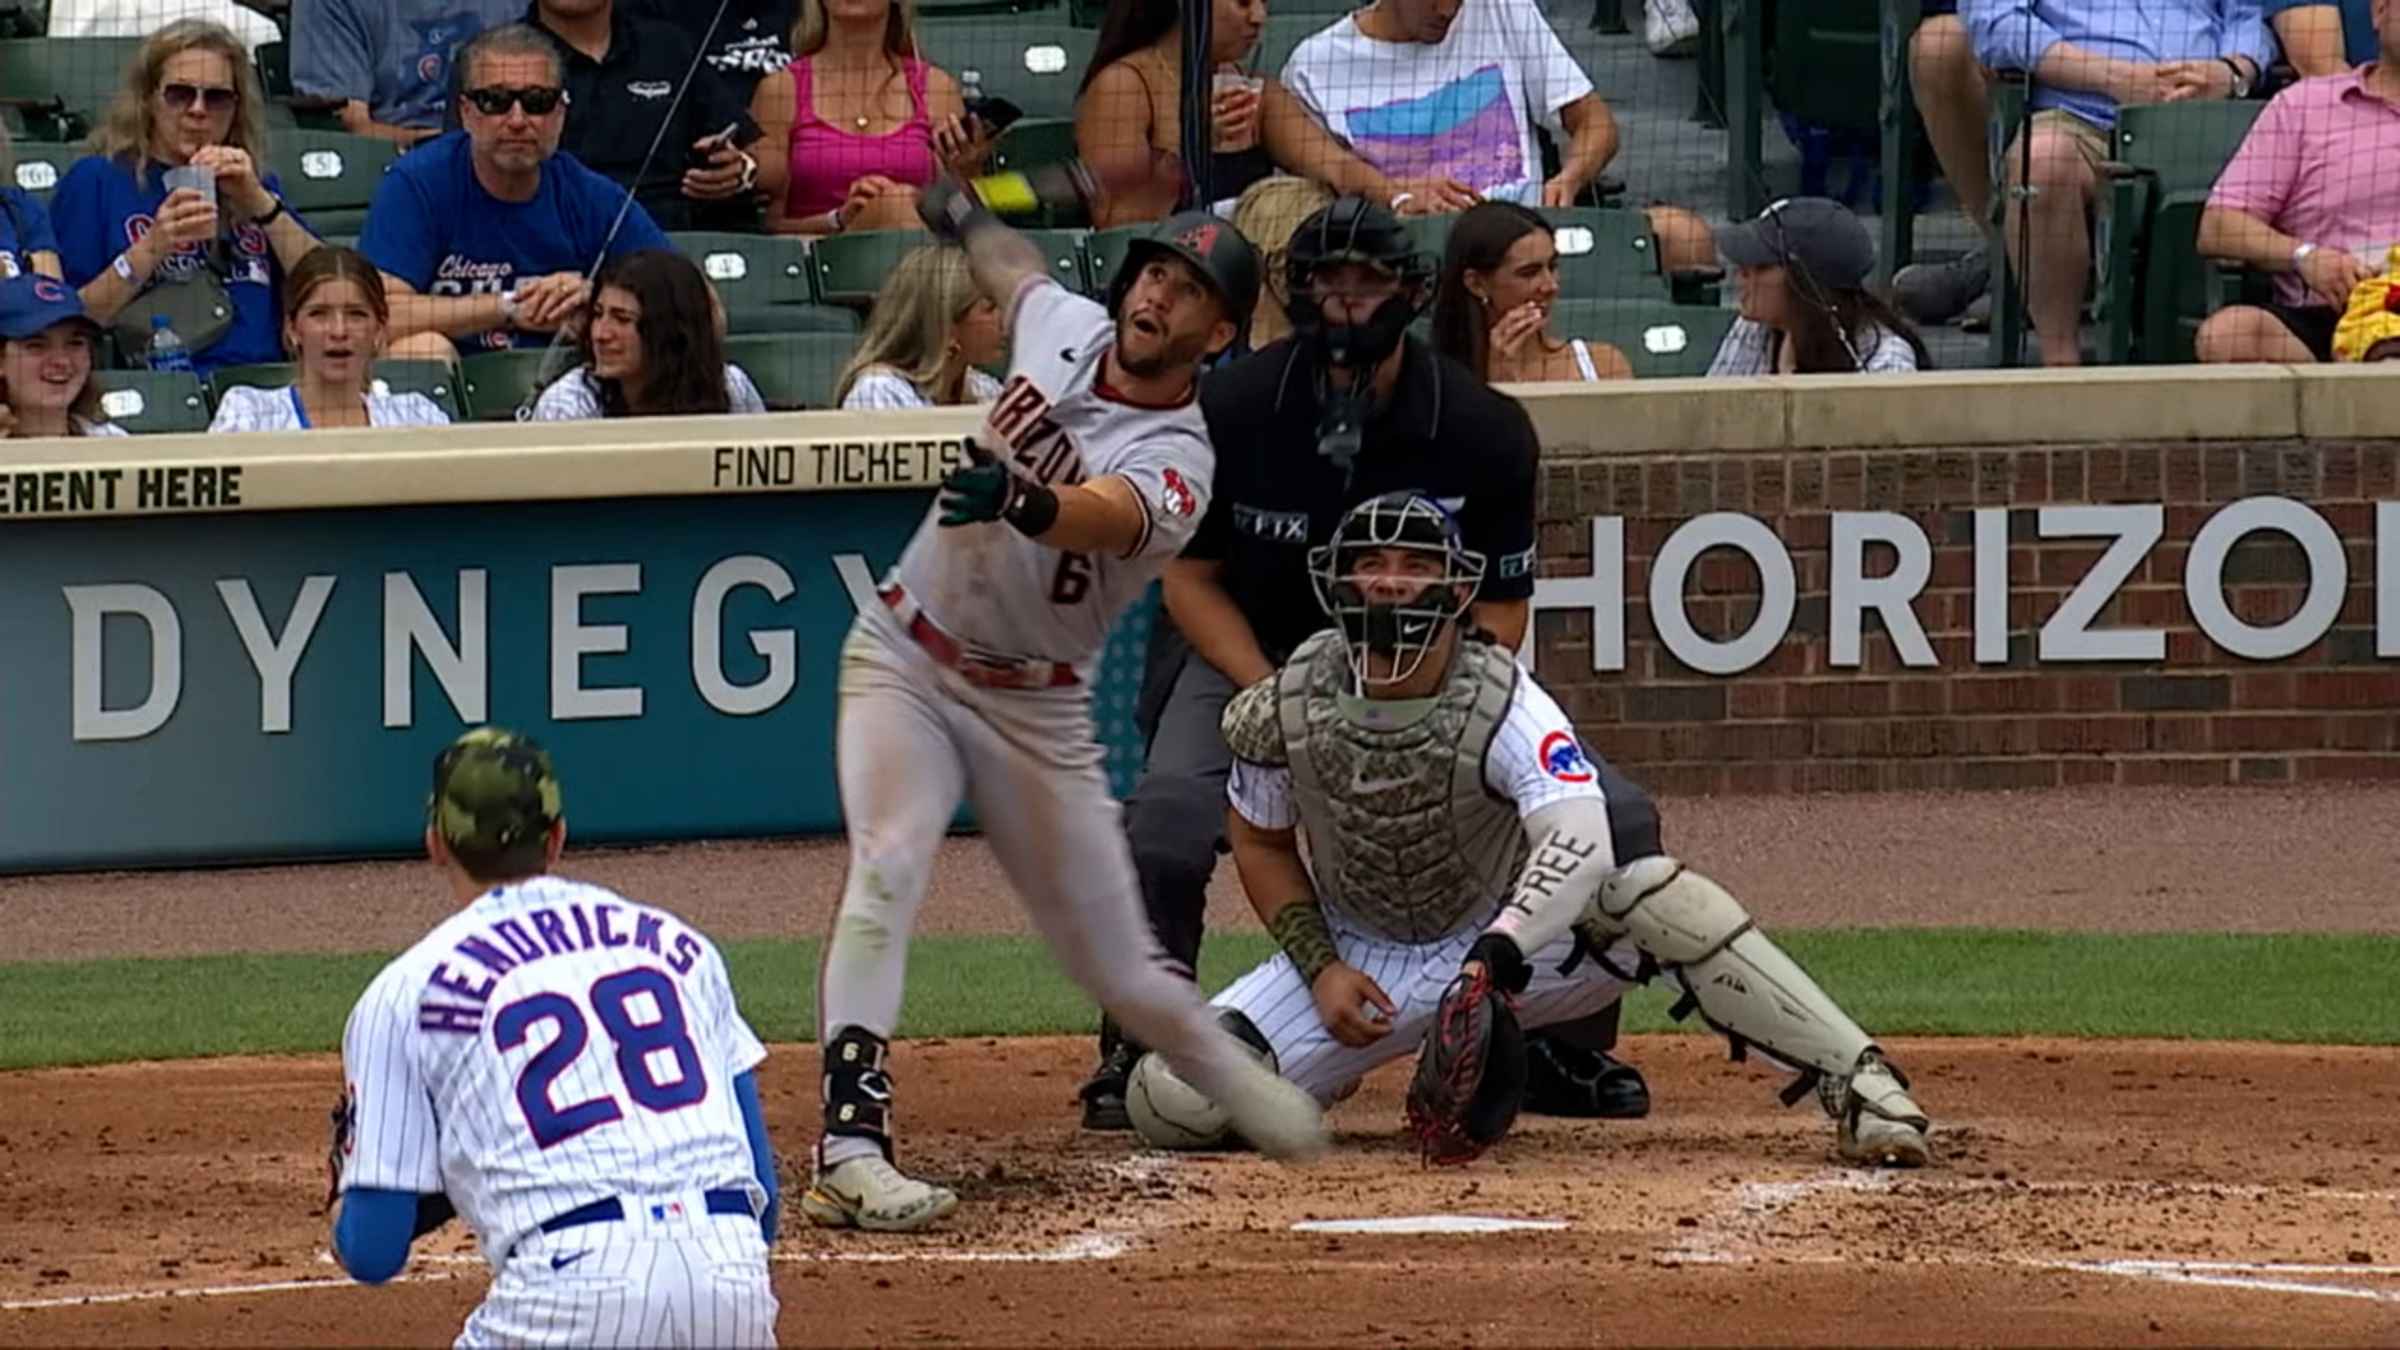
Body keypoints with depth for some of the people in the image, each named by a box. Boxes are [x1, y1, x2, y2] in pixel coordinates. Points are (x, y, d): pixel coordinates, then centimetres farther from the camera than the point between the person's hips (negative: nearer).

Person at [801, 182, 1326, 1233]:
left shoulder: (1177, 463, -18)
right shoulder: (1062, 325, -3)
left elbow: (1101, 515, -42)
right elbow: (1012, 267, 23)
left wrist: (1019, 501, -63)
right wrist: (965, 216, 42)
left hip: (1034, 708, -2)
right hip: (903, 661, 2)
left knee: (1116, 966, 5)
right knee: (888, 869, -23)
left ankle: (1230, 1077, 37)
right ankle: (850, 1150, -33)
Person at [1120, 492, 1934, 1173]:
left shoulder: (1503, 703, -24)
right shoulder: (1285, 710, -14)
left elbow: (1578, 842, -41)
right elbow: (1261, 843, 5)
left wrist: (1499, 954, -57)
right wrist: (1320, 970, -9)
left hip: (1514, 939, -3)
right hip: (1360, 954, 3)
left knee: (1639, 880, -35)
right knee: (1175, 1100, -17)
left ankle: (1856, 1086, -34)